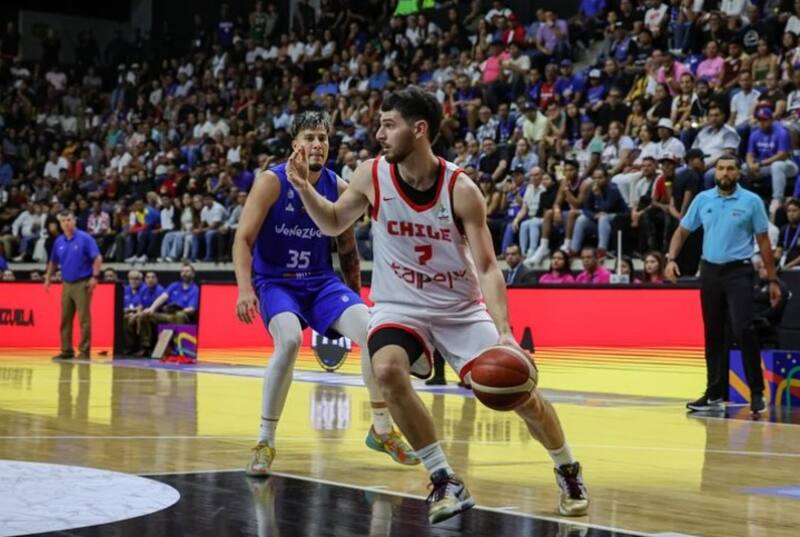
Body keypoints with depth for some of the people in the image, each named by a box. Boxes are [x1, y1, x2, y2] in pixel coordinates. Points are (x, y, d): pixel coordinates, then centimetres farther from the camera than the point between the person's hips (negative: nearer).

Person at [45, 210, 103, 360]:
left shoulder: (85, 238, -7)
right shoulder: (59, 242, 9)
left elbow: (97, 258, -11)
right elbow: (53, 262, 22)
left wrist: (95, 276, -19)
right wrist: (48, 278, 15)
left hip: (82, 284, -6)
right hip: (66, 284, 6)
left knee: (84, 319, -6)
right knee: (65, 319, 7)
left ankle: (84, 351, -3)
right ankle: (66, 350, 15)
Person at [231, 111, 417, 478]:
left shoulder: (339, 188, 1)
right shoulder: (271, 182, -11)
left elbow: (347, 251, 13)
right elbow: (243, 239, -15)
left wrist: (355, 301, 14)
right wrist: (245, 288, -29)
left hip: (321, 281, 4)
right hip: (276, 281, -4)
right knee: (289, 340, -33)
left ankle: (382, 430, 4)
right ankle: (265, 442, -18)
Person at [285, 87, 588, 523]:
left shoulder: (461, 189, -18)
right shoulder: (371, 176, -11)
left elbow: (487, 267, -17)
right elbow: (334, 224, 7)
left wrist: (503, 332, -29)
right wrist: (304, 187, -12)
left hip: (461, 307, -1)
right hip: (400, 306, 1)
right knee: (388, 370, -31)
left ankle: (567, 471, 26)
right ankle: (444, 480, -16)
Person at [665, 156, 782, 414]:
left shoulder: (751, 201, -2)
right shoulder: (702, 199, 6)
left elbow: (763, 241, 1)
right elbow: (682, 231, 12)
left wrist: (772, 280, 0)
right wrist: (671, 259, -5)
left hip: (739, 272, -3)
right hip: (710, 271, 4)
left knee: (743, 330, -16)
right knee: (713, 335, 7)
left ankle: (757, 393, -6)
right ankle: (714, 395, 15)